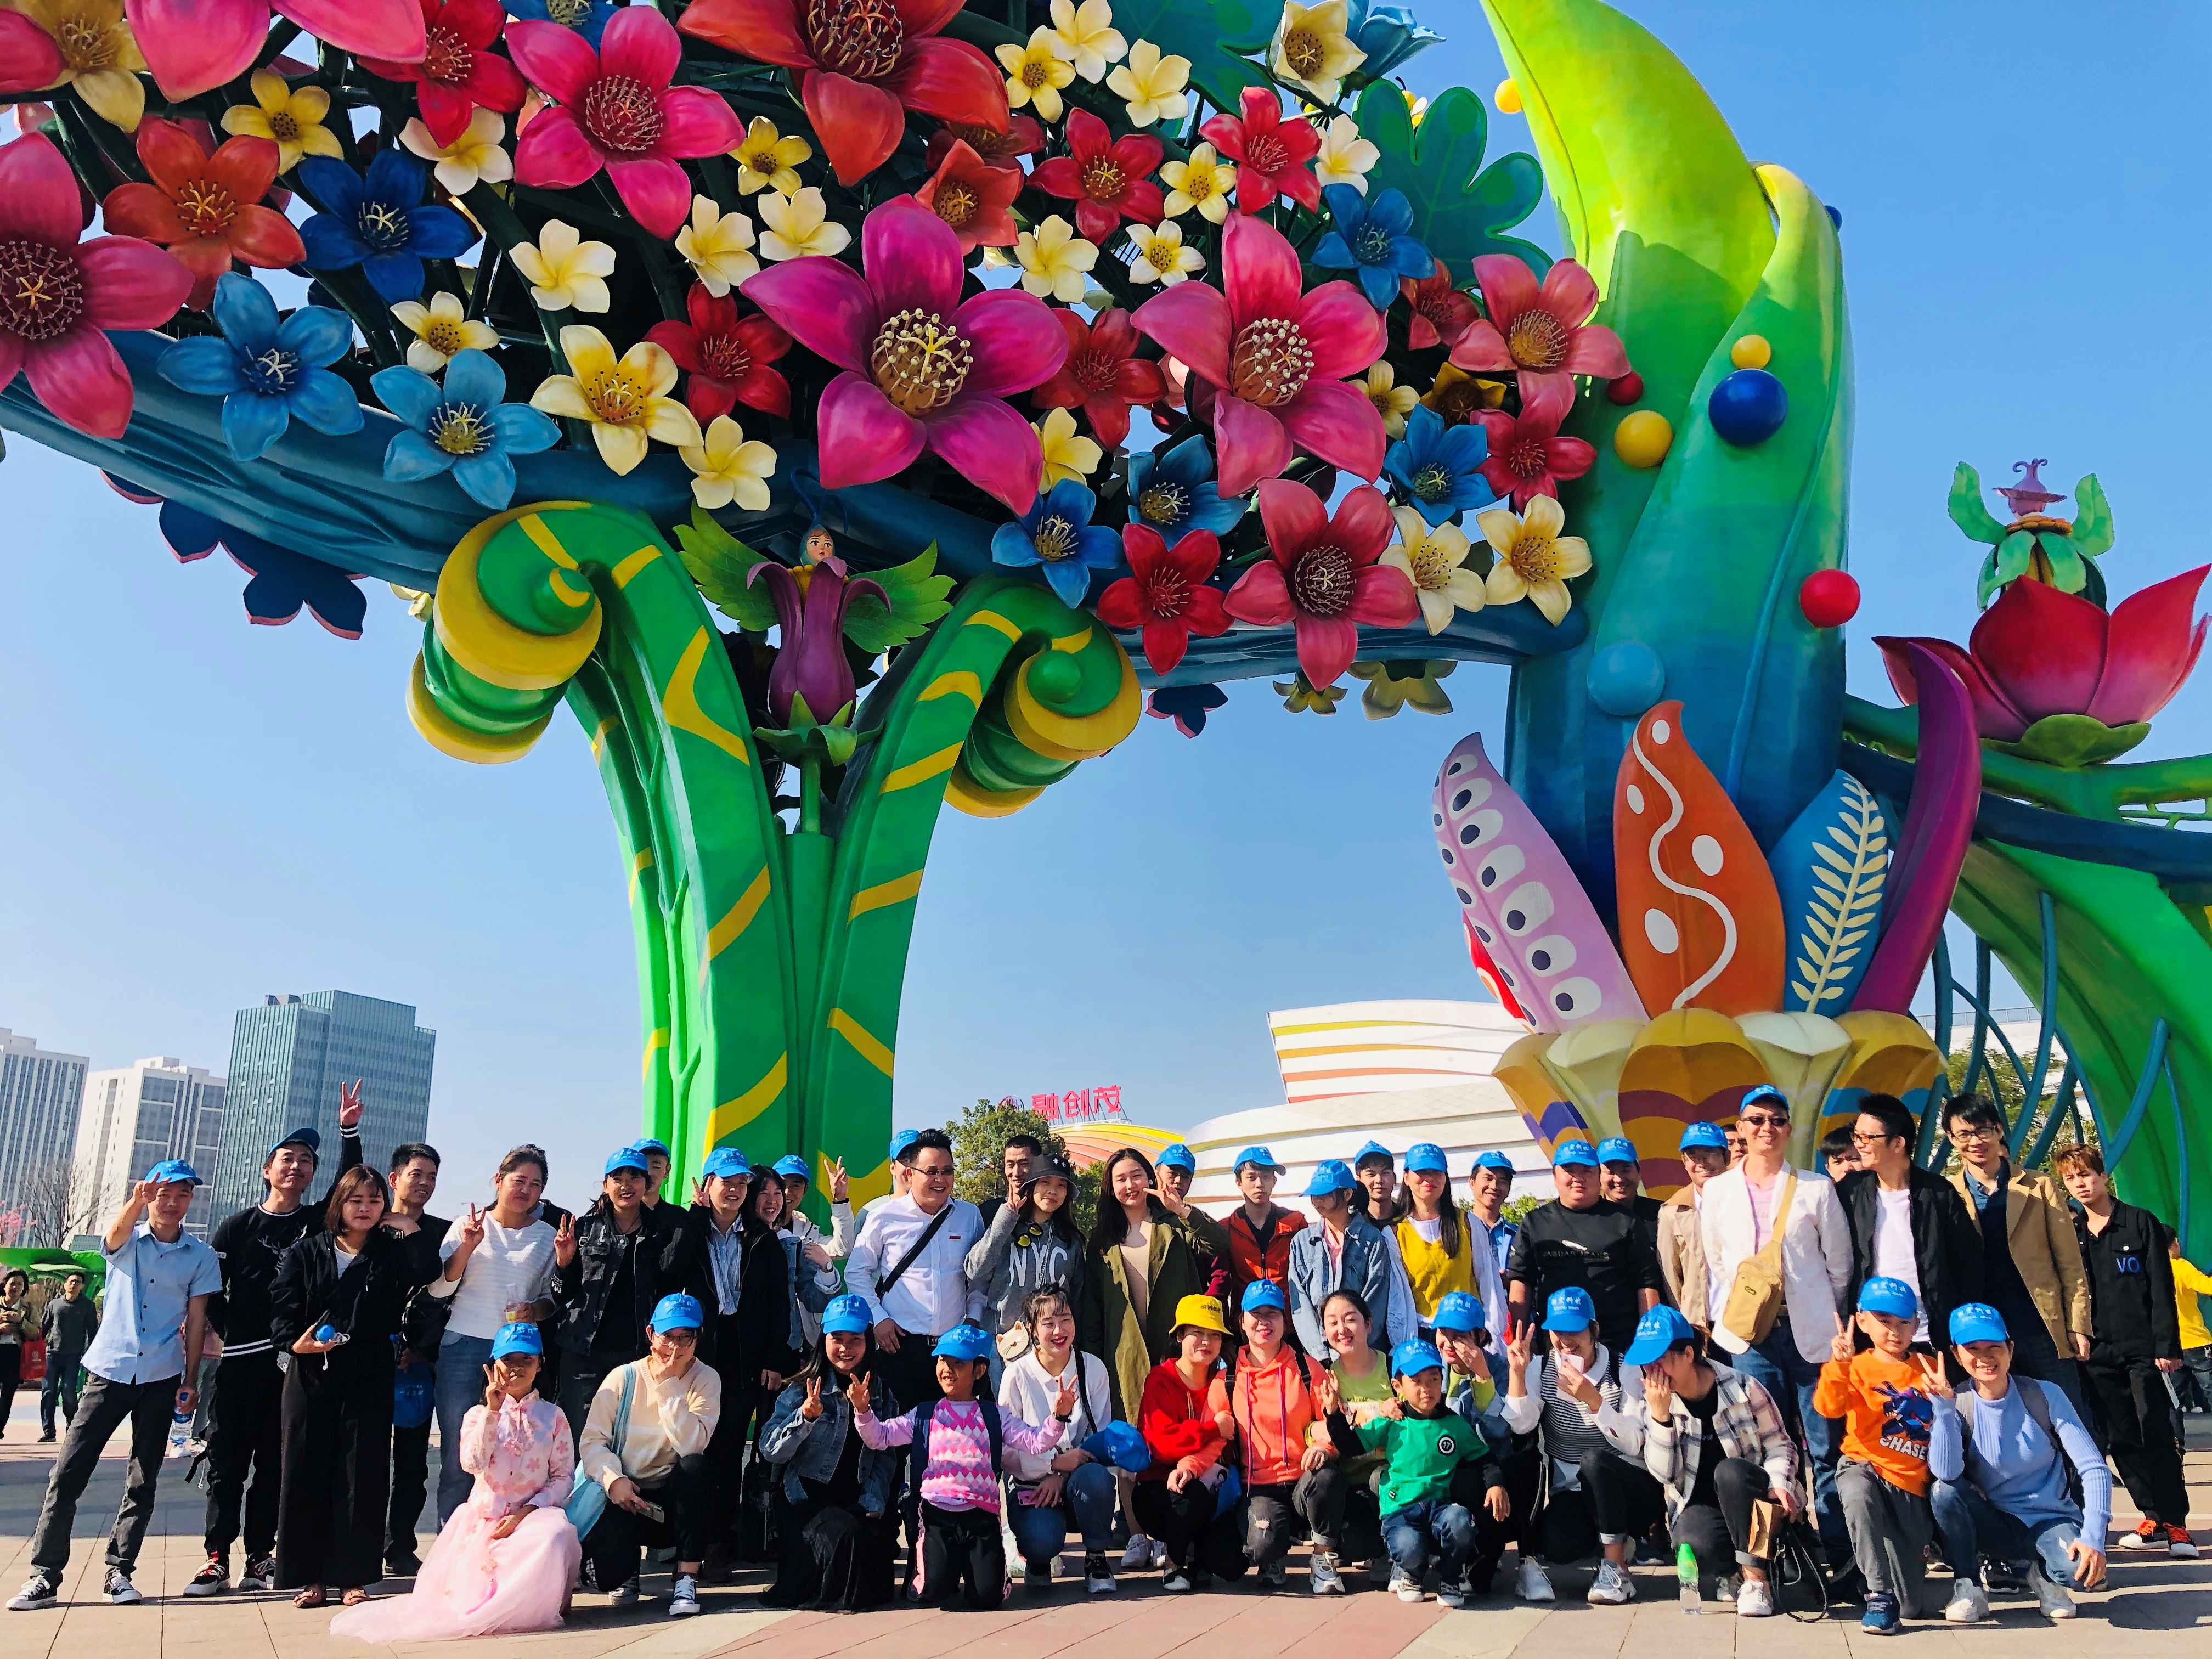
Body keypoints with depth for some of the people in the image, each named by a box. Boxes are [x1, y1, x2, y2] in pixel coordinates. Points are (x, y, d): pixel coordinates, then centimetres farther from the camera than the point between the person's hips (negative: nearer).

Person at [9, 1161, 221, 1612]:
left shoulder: (201, 1256, 3)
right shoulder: (128, 1241, 0)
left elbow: (196, 1321, 4)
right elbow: (116, 1234, -26)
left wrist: (190, 1381, -2)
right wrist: (136, 1203, -49)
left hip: (161, 1377, 1)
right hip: (109, 1370, -1)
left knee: (143, 1480, 4)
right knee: (67, 1472, -5)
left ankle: (119, 1571, 13)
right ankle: (44, 1575, 3)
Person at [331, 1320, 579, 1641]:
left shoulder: (553, 1416, 6)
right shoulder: (478, 1415, 8)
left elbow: (563, 1476, 0)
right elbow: (472, 1464, -12)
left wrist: (525, 1512, -14)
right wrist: (492, 1411, -17)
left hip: (531, 1515, -1)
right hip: (484, 1517, 1)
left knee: (557, 1533, -37)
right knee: (470, 1595, -23)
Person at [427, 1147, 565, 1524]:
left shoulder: (550, 1237, 9)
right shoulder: (468, 1226, 7)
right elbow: (438, 1289, 4)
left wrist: (538, 1311, -6)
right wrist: (466, 1248, -10)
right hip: (463, 1346, -1)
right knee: (457, 1453, -1)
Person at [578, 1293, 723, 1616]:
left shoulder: (706, 1380, -5)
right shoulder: (624, 1377, -1)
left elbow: (691, 1445, -20)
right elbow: (592, 1440, -4)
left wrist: (668, 1385, -21)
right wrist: (613, 1478, -22)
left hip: (673, 1498, 0)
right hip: (625, 1495, 0)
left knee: (695, 1465, -33)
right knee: (611, 1571, -26)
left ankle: (686, 1577, -21)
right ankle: (626, 1569, 15)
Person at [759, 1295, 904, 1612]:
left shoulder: (881, 1393, 8)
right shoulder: (802, 1389, -2)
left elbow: (885, 1459, 4)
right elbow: (770, 1452, -10)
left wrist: (871, 1505, -11)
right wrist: (806, 1416, -26)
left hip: (857, 1504, 3)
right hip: (808, 1500, -3)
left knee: (879, 1538, -26)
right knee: (845, 1533, -31)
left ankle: (865, 1591, 9)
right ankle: (830, 1595, 2)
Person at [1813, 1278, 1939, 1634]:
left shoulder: (1930, 1368, 10)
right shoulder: (1857, 1367, 0)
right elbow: (1828, 1407, -19)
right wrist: (1839, 1364, -32)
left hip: (1912, 1484, 2)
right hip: (1865, 1468, -2)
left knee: (1910, 1607, -2)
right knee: (1858, 1494, -42)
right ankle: (1880, 1595, -28)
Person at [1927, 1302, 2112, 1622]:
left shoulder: (2045, 1396, -9)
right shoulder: (1958, 1408, -8)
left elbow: (2095, 1470, -12)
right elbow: (1946, 1473, -23)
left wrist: (2093, 1536, -25)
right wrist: (1944, 1409, -32)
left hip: (2051, 1521, -1)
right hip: (1995, 1526, 1)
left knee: (2081, 1571, -33)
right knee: (1944, 1491, -30)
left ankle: (2045, 1574, 3)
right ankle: (1967, 1585, -8)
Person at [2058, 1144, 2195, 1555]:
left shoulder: (2142, 1223, 1)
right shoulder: (2070, 1234, 11)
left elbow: (2162, 1289, -4)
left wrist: (2166, 1345, -10)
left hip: (2141, 1349, -4)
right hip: (2097, 1354, 4)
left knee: (2157, 1435, -5)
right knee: (2121, 1441, 5)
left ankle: (2175, 1522, 1)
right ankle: (2155, 1519, 13)